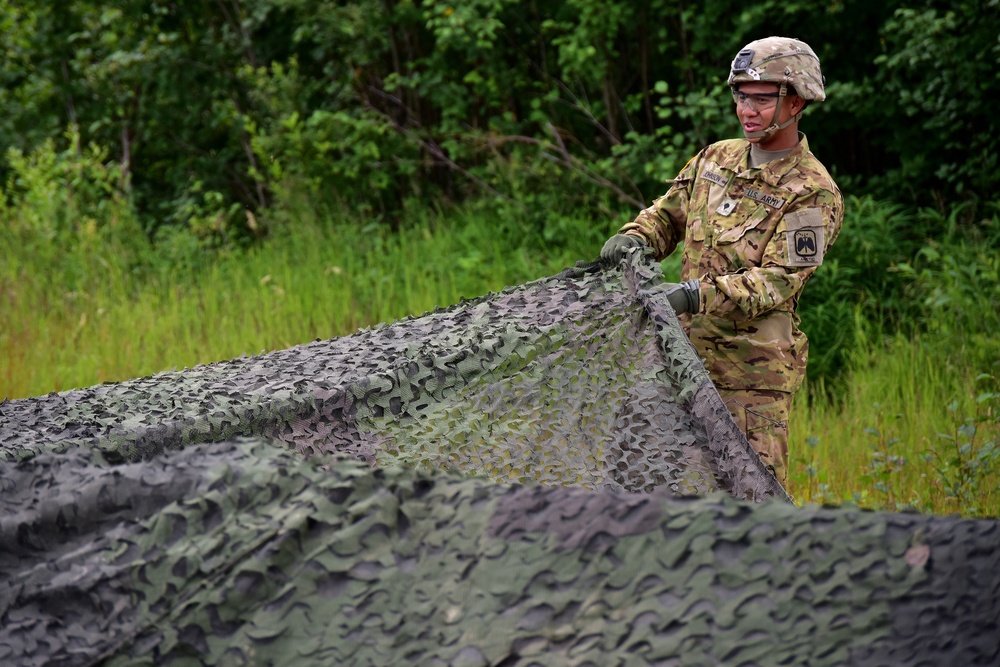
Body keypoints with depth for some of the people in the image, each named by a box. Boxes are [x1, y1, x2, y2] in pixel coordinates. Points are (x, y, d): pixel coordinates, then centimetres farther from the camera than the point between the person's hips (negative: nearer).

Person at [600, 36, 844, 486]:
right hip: (686, 356, 6)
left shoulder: (813, 194, -9)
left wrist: (696, 295, -29)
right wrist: (634, 239, 1)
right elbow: (667, 215, 25)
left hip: (753, 369, -6)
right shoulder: (715, 159, 12)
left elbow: (778, 282, -17)